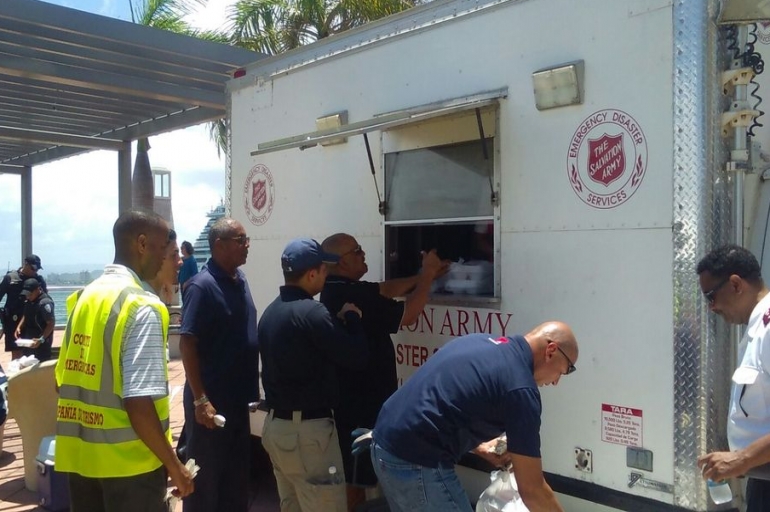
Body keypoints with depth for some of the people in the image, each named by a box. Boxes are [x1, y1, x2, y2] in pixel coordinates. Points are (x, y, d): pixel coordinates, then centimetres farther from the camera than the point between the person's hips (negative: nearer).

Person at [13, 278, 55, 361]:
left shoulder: (45, 303, -22)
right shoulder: (29, 301, 6)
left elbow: (51, 323, -23)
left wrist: (41, 339, -29)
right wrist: (19, 327, 5)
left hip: (41, 342, -9)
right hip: (28, 340, 9)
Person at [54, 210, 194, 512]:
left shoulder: (83, 298, 6)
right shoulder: (140, 308, -19)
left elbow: (63, 382, 12)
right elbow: (139, 404, -24)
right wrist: (174, 465, -14)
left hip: (79, 454, 7)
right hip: (127, 461, -7)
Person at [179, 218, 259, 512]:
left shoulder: (239, 279, 6)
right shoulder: (202, 286, -17)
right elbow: (187, 344, -19)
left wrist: (253, 388, 12)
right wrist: (200, 400, -21)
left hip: (238, 397, 7)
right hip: (212, 400, -7)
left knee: (237, 472, 19)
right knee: (206, 475, 7)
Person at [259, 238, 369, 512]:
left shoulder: (271, 311, 9)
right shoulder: (310, 312, -20)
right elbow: (355, 355, -17)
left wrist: (337, 320, 13)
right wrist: (351, 317, -1)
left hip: (276, 424, 9)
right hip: (308, 430, -9)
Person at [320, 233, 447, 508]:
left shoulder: (339, 289, 5)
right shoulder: (351, 296, -26)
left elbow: (386, 289, 10)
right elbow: (408, 315, -23)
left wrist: (423, 275, 4)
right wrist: (427, 275, -10)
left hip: (354, 399, 10)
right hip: (361, 404, -10)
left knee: (355, 475, 22)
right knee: (356, 478, 4)